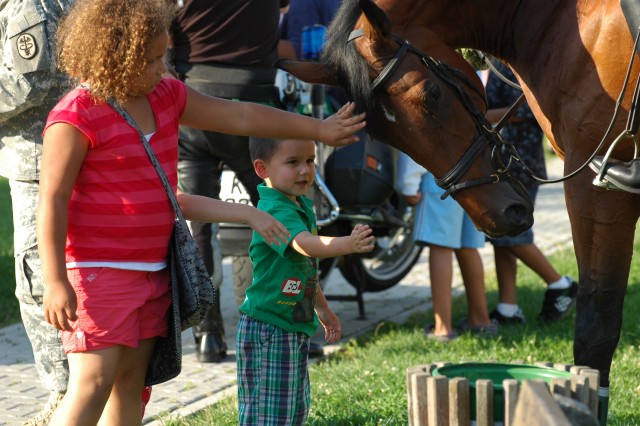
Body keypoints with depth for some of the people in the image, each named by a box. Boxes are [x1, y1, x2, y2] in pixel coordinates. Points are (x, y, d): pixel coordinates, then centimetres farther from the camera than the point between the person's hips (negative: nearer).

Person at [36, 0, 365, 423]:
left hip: (152, 270, 8)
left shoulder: (166, 95, 9)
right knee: (93, 384, -14)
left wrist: (318, 129, 19)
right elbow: (52, 201, -16)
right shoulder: (74, 118, -15)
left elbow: (240, 117, 16)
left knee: (132, 380, 11)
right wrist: (55, 282, -21)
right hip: (98, 272, -8)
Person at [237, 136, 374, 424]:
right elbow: (305, 245, -41)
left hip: (296, 327, 10)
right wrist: (348, 244, -57)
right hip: (268, 328, -10)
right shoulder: (275, 211, -21)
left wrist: (323, 309, 30)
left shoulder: (302, 206, 9)